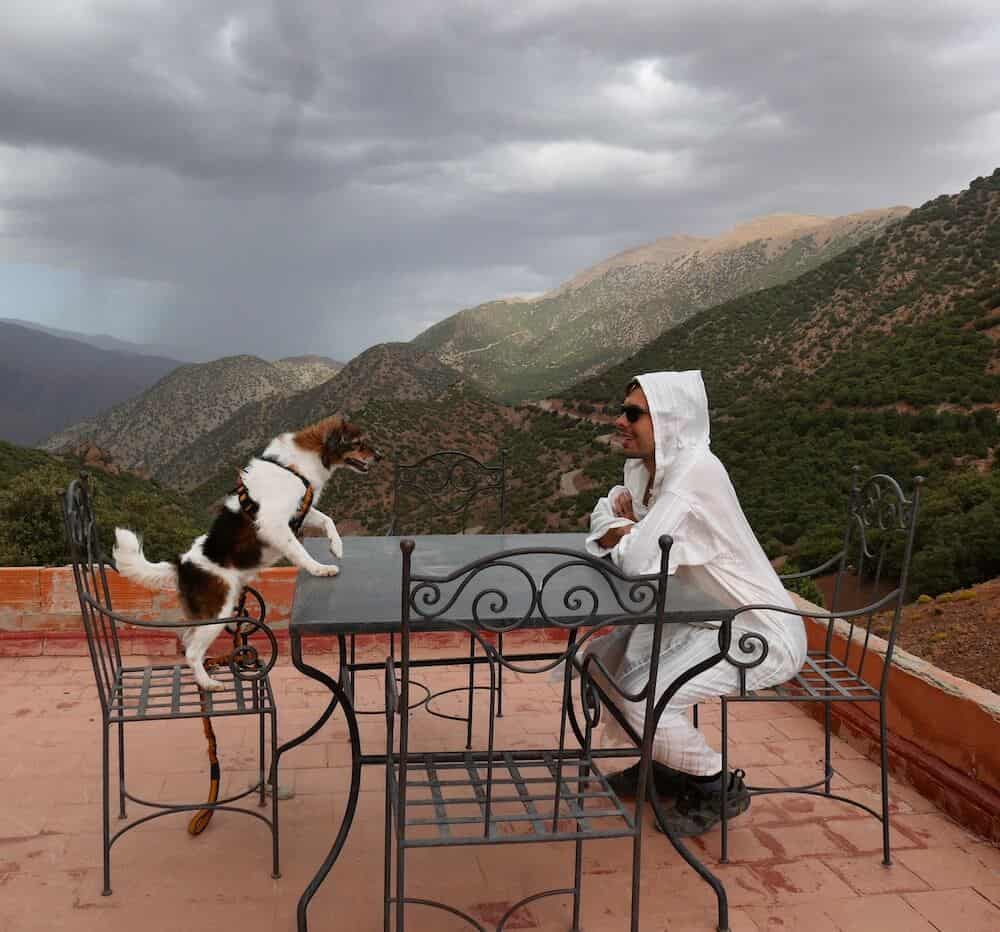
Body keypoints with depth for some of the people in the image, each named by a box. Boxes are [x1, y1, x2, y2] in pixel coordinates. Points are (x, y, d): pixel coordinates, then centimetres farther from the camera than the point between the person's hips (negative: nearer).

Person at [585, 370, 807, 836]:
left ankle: (720, 786, 7)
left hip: (757, 634, -9)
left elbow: (640, 560, -35)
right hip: (704, 620, 9)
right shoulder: (645, 466, 1)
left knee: (641, 698, -19)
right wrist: (629, 531, -15)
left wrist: (625, 534, -12)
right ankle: (665, 762, 28)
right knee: (607, 657, 10)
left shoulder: (694, 468, -27)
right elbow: (605, 528, 8)